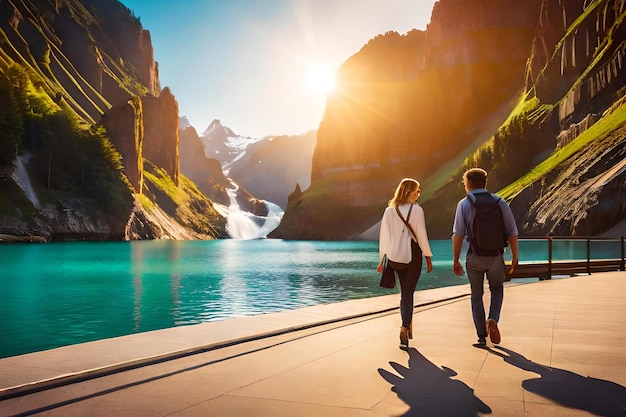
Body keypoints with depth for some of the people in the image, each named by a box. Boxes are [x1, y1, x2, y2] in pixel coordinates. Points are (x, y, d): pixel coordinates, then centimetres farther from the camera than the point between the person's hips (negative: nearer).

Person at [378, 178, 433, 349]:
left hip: (395, 257, 4)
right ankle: (404, 327, -17)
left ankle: (408, 326, 25)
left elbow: (384, 236, 2)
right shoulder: (417, 210, -9)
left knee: (405, 292, 19)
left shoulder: (389, 211, 2)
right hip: (412, 255, -4)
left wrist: (382, 258, 8)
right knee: (408, 293, -1)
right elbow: (421, 235, -7)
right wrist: (428, 257, 2)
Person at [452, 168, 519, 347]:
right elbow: (512, 233, -1)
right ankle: (493, 319, -1)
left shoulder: (464, 204, -4)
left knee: (477, 295, 16)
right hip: (496, 258, 1)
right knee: (497, 290, 25)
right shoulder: (500, 202, 2)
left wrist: (456, 260, -5)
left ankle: (482, 337, 18)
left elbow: (458, 235, -10)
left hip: (474, 258, -1)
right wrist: (514, 257, 8)